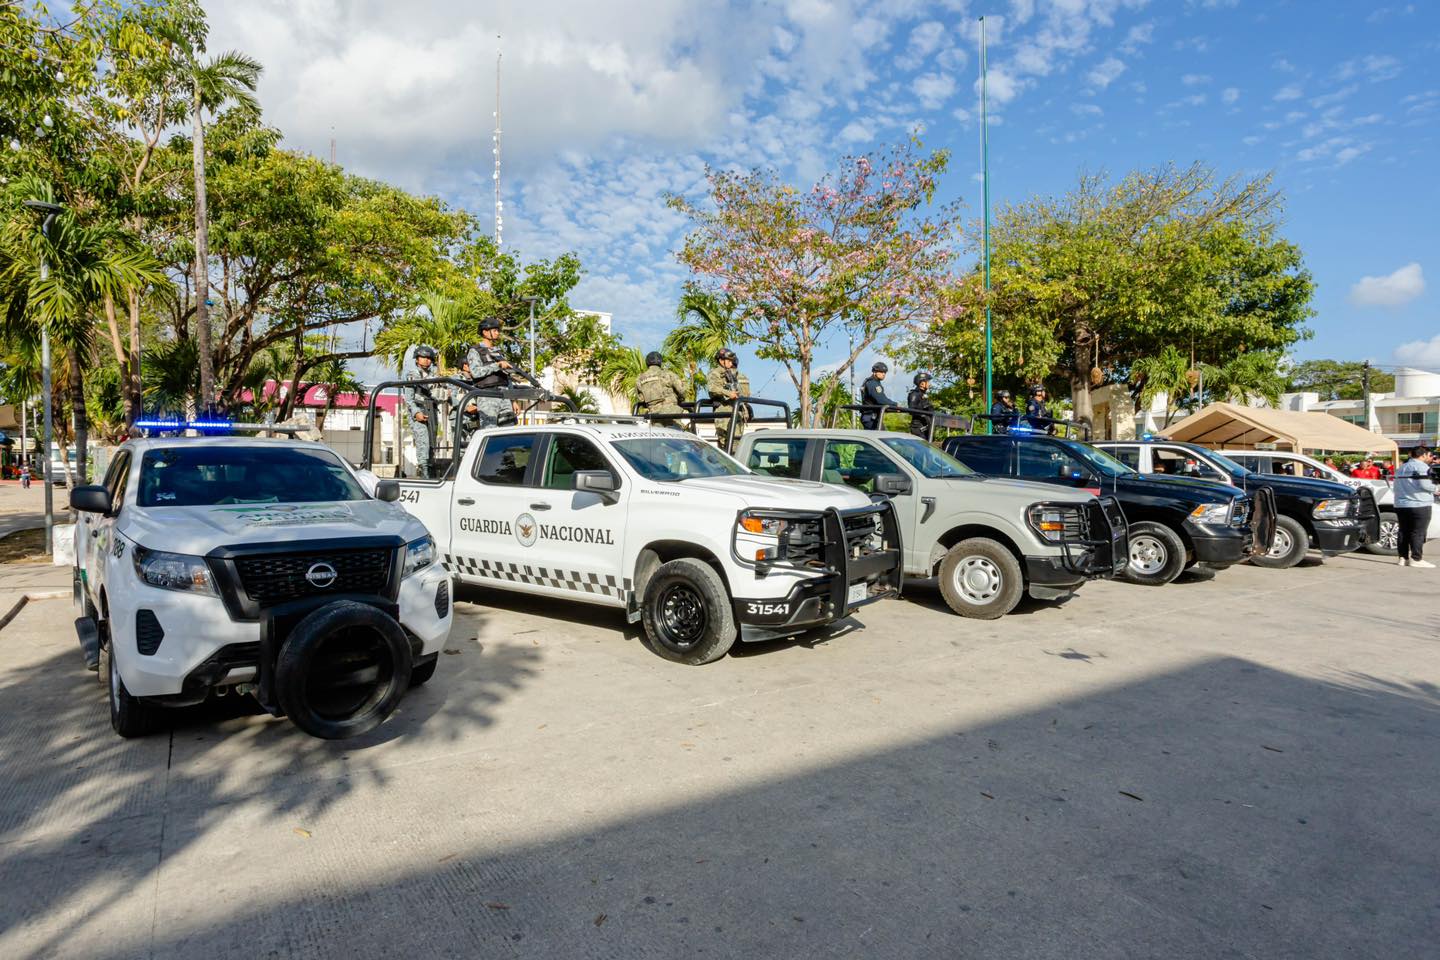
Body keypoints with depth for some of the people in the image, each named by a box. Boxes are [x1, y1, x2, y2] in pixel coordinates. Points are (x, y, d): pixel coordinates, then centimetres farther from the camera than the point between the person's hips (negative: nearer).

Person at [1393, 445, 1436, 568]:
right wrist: (1435, 488, 0)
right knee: (1418, 532, -3)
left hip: (1401, 505, 7)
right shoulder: (1421, 466, -9)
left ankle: (1403, 557, 11)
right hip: (1419, 505, -7)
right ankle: (1416, 559, -3)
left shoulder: (1402, 468, 17)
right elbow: (1424, 484, -18)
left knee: (1404, 532, 9)